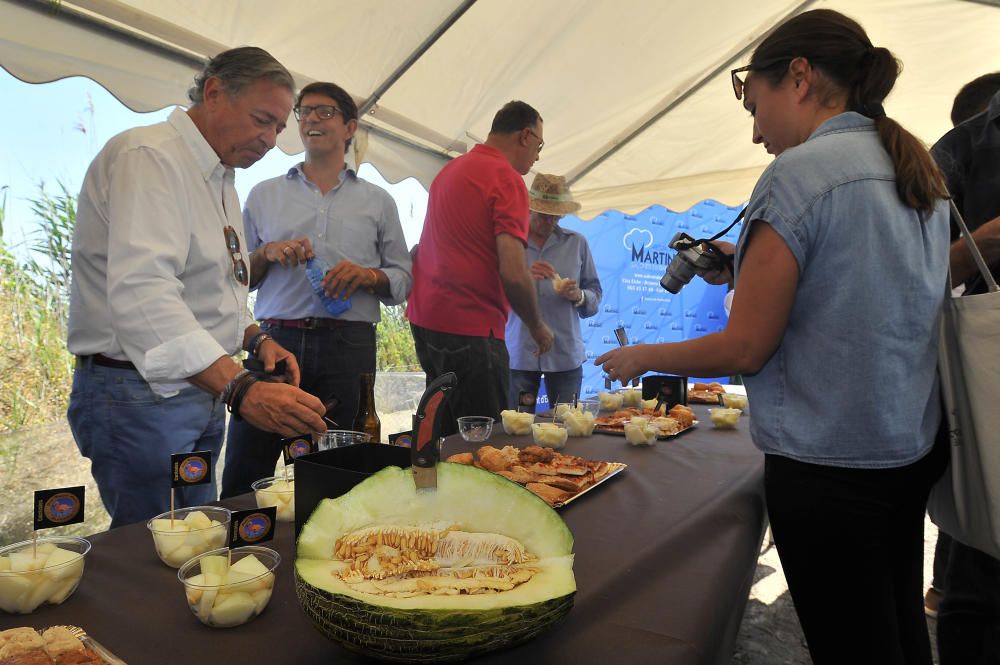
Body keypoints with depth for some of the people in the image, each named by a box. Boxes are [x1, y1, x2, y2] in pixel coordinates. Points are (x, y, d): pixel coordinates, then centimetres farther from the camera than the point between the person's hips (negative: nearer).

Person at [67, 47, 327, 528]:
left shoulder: (219, 179, 16)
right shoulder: (148, 157, -15)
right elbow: (141, 293, -30)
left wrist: (256, 339, 5)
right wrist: (240, 390, -39)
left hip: (206, 391, 9)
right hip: (139, 394, -9)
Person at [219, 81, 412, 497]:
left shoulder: (377, 202, 14)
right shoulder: (264, 195, 16)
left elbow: (404, 280, 10)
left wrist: (369, 276, -9)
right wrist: (267, 253, -3)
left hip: (349, 349, -1)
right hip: (276, 341, 1)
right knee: (241, 481, 2)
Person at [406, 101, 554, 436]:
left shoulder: (450, 169, 15)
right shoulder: (507, 179, -11)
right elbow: (513, 274, -20)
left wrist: (526, 269, 25)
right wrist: (538, 328, -5)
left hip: (425, 319, 9)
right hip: (469, 329, -9)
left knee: (444, 438, 17)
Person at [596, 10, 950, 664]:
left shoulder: (800, 173, -16)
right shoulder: (920, 173, 9)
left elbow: (745, 349, -17)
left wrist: (640, 357, -3)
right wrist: (753, 266, 15)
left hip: (827, 463, -8)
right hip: (913, 450, 9)